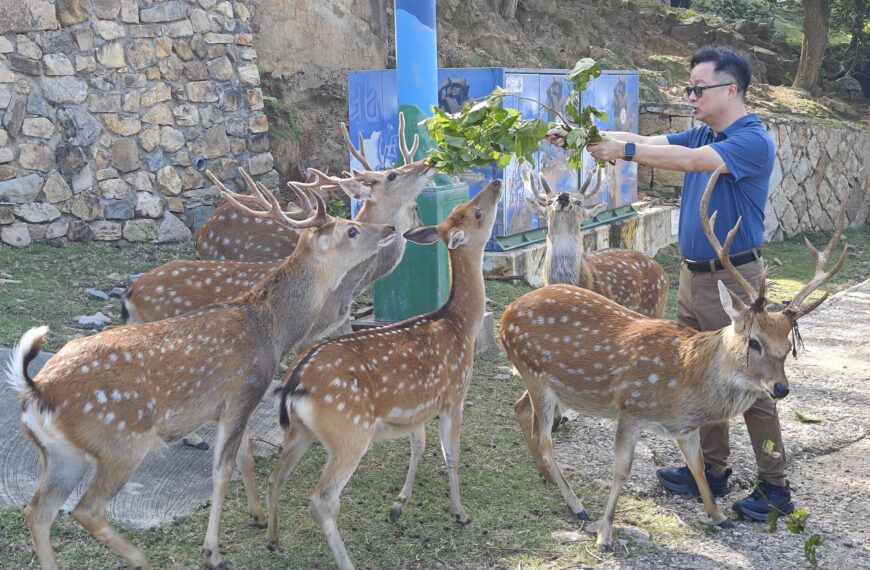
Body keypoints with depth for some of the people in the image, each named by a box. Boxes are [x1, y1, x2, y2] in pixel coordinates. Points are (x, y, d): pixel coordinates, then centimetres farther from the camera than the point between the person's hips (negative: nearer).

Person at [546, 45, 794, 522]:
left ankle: (775, 487, 13)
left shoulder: (753, 141, -15)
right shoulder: (701, 135, 10)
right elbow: (643, 141, 0)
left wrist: (625, 151, -32)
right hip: (693, 274, 9)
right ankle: (712, 470, 29)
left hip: (733, 278, -8)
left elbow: (692, 160, -31)